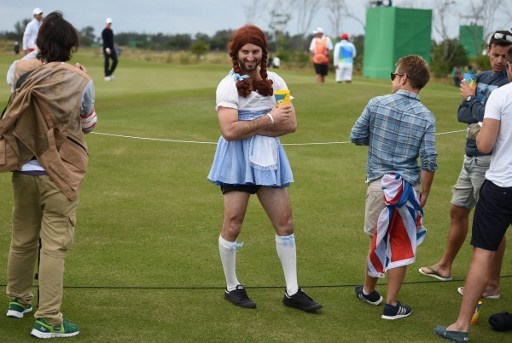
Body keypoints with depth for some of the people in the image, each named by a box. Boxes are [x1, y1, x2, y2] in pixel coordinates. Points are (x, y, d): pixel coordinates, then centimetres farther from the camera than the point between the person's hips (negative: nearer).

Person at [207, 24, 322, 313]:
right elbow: (230, 131, -19)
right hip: (238, 160, -4)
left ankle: (293, 292, 15)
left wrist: (252, 127, -14)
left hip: (269, 158, 4)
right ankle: (232, 287, 21)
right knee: (233, 226, 1)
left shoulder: (275, 81, 5)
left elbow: (291, 124, -3)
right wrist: (268, 119, -14)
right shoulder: (228, 85, -7)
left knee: (285, 223, 5)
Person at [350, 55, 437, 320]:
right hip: (408, 186, 0)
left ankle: (368, 290, 36)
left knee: (379, 240, 18)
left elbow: (356, 137, 1)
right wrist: (424, 191, 4)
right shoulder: (426, 117, -5)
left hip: (379, 182, 1)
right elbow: (429, 160, -8)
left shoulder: (377, 104, -5)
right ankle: (391, 305, 14)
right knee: (401, 246, 10)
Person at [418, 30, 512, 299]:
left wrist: (471, 99, -4)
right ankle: (445, 267, 36)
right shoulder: (481, 78, 9)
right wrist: (479, 115, -15)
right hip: (471, 156, 8)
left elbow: (489, 115, -20)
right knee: (458, 211, 19)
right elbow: (462, 114, 4)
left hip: (490, 161, -8)